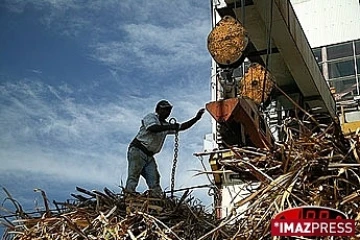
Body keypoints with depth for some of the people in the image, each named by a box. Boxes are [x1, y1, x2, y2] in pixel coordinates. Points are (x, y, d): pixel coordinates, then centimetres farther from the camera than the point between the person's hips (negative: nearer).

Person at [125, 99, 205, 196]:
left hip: (149, 156, 8)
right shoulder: (151, 117, -4)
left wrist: (196, 118, 6)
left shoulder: (166, 125, 19)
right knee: (133, 177, -13)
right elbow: (152, 128, -25)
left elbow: (182, 127, 16)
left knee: (154, 180, -2)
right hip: (137, 151, -8)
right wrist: (169, 127, -31)